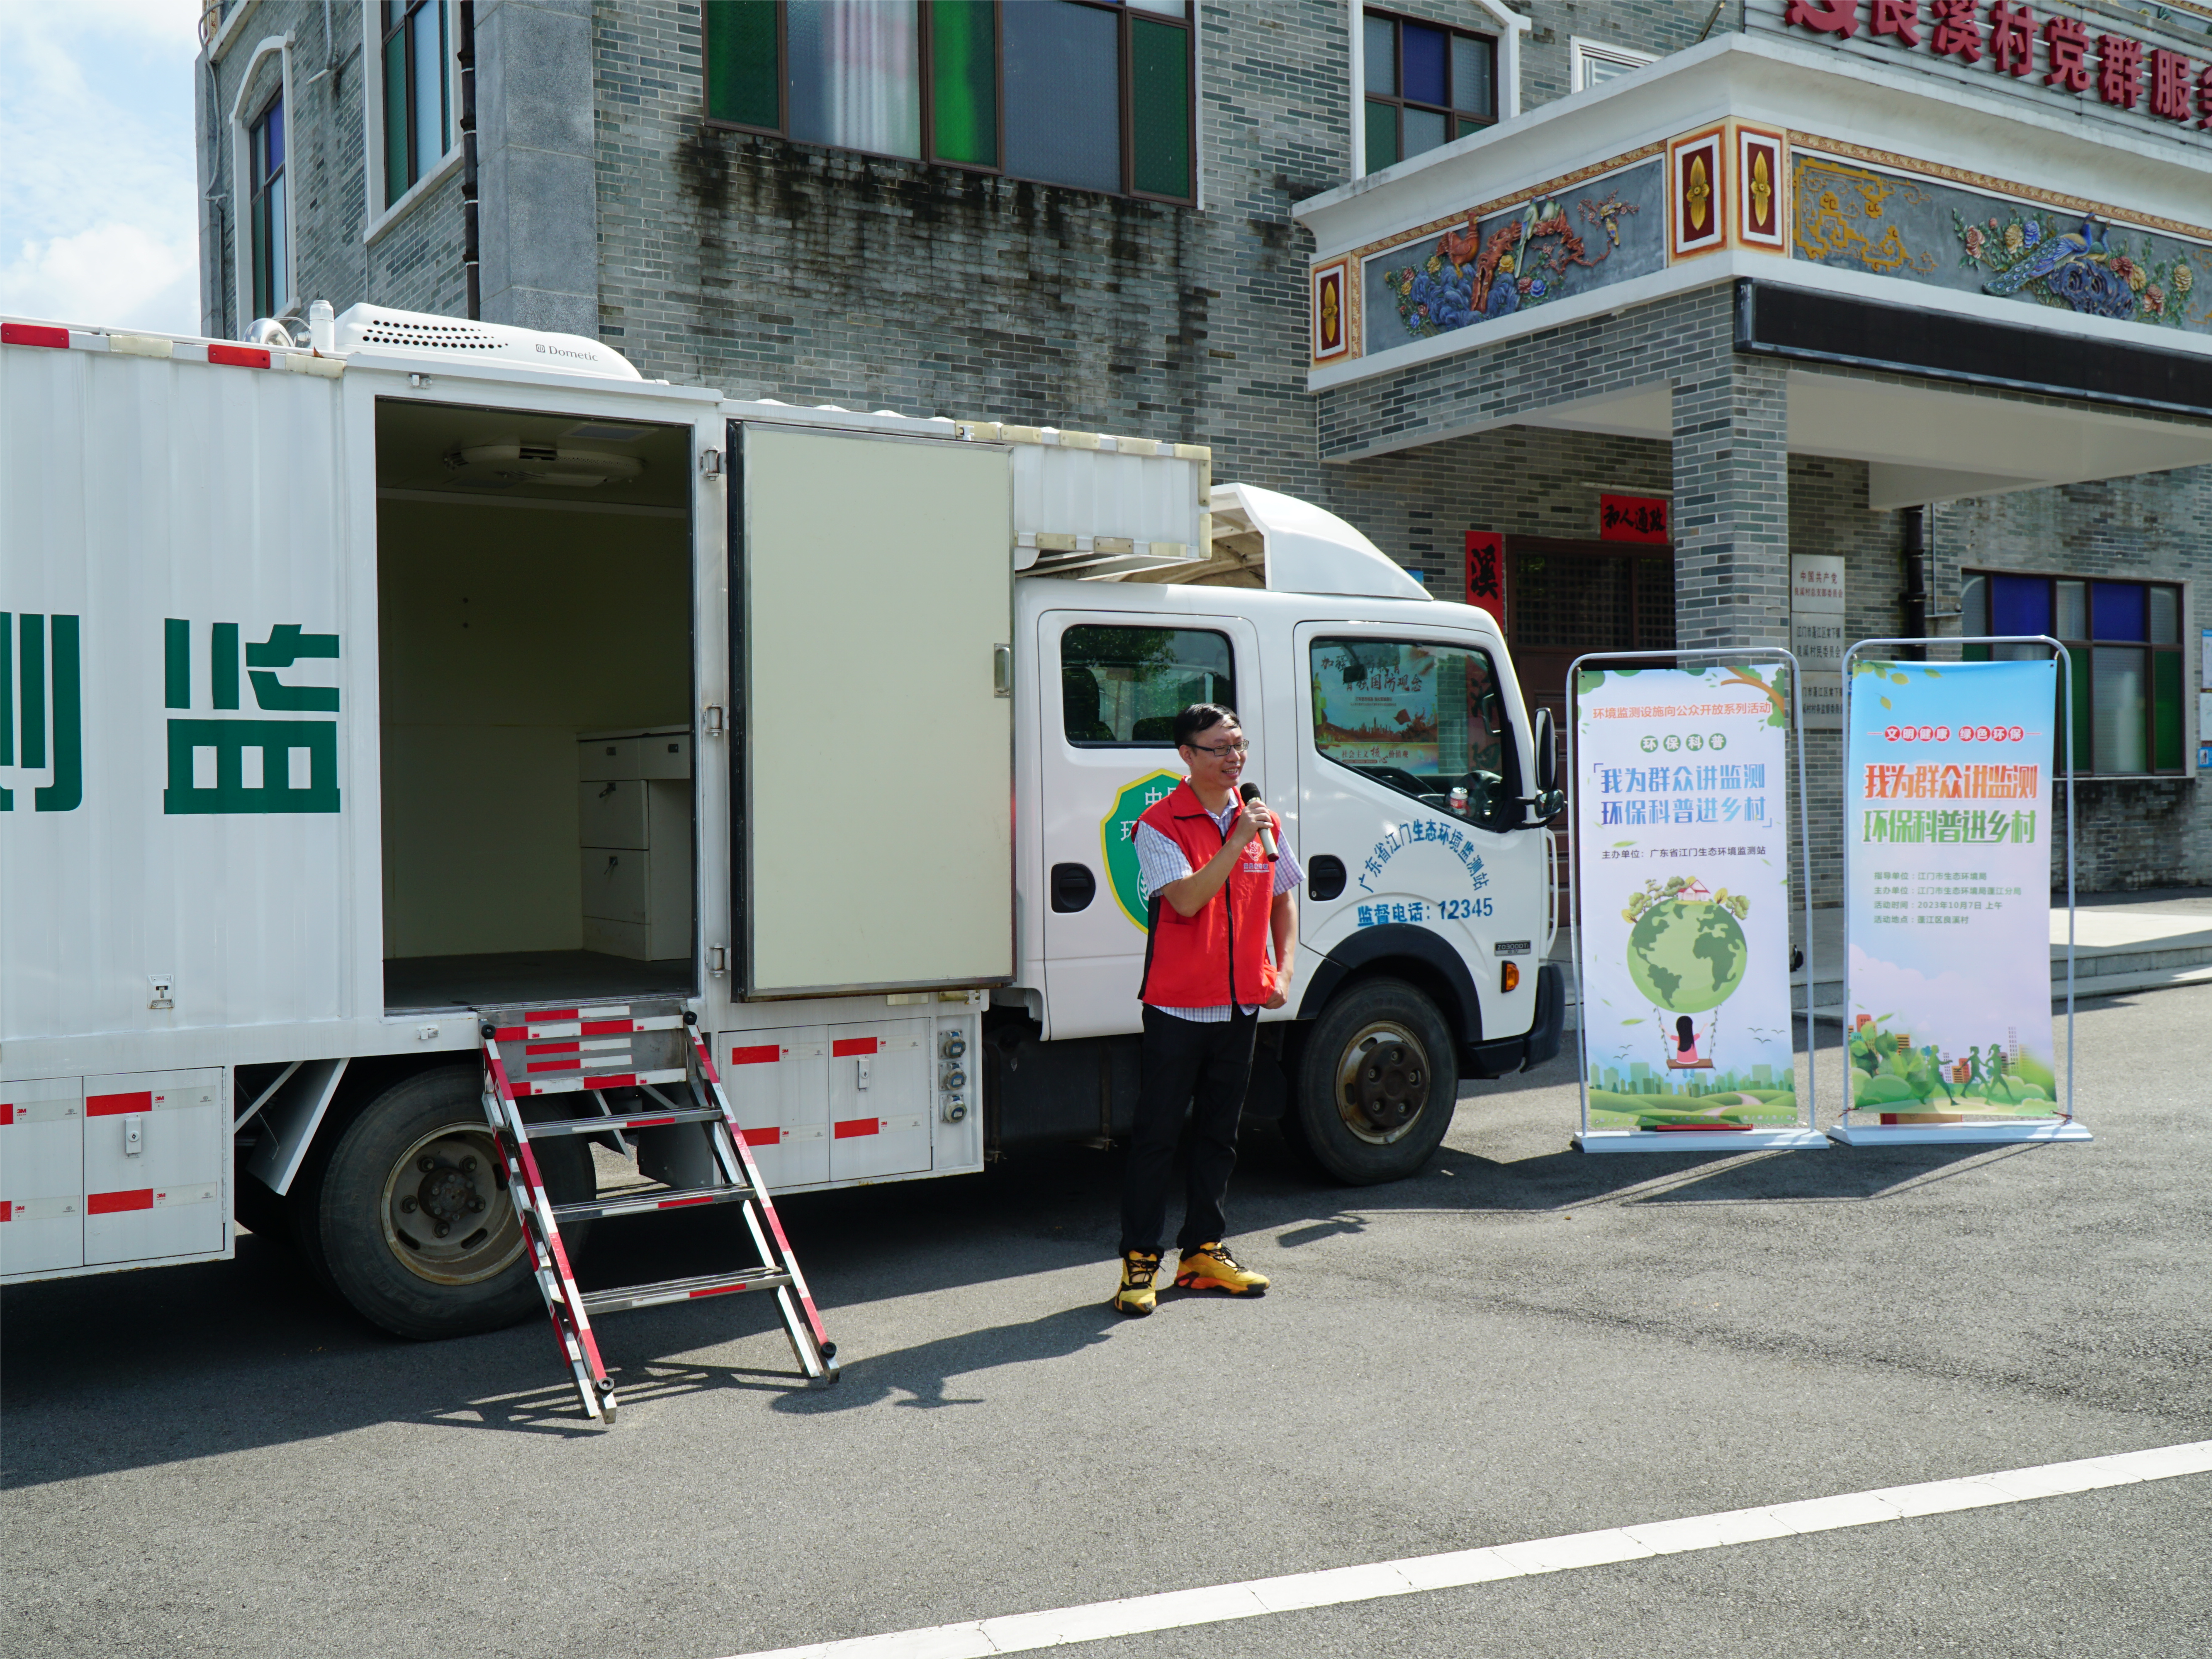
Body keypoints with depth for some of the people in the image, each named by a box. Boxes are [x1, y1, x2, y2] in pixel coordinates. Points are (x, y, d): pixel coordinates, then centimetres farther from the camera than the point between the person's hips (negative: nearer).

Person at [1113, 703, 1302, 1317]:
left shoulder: (1263, 820, 9)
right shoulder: (1160, 824, -8)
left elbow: (1284, 898, 18)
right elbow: (1187, 899, -21)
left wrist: (1284, 971, 5)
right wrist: (1237, 842, -25)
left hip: (1240, 1003, 5)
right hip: (1177, 1003, -5)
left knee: (1219, 1133, 12)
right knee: (1157, 1134, -1)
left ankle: (1203, 1251, 22)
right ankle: (1140, 1260, 7)